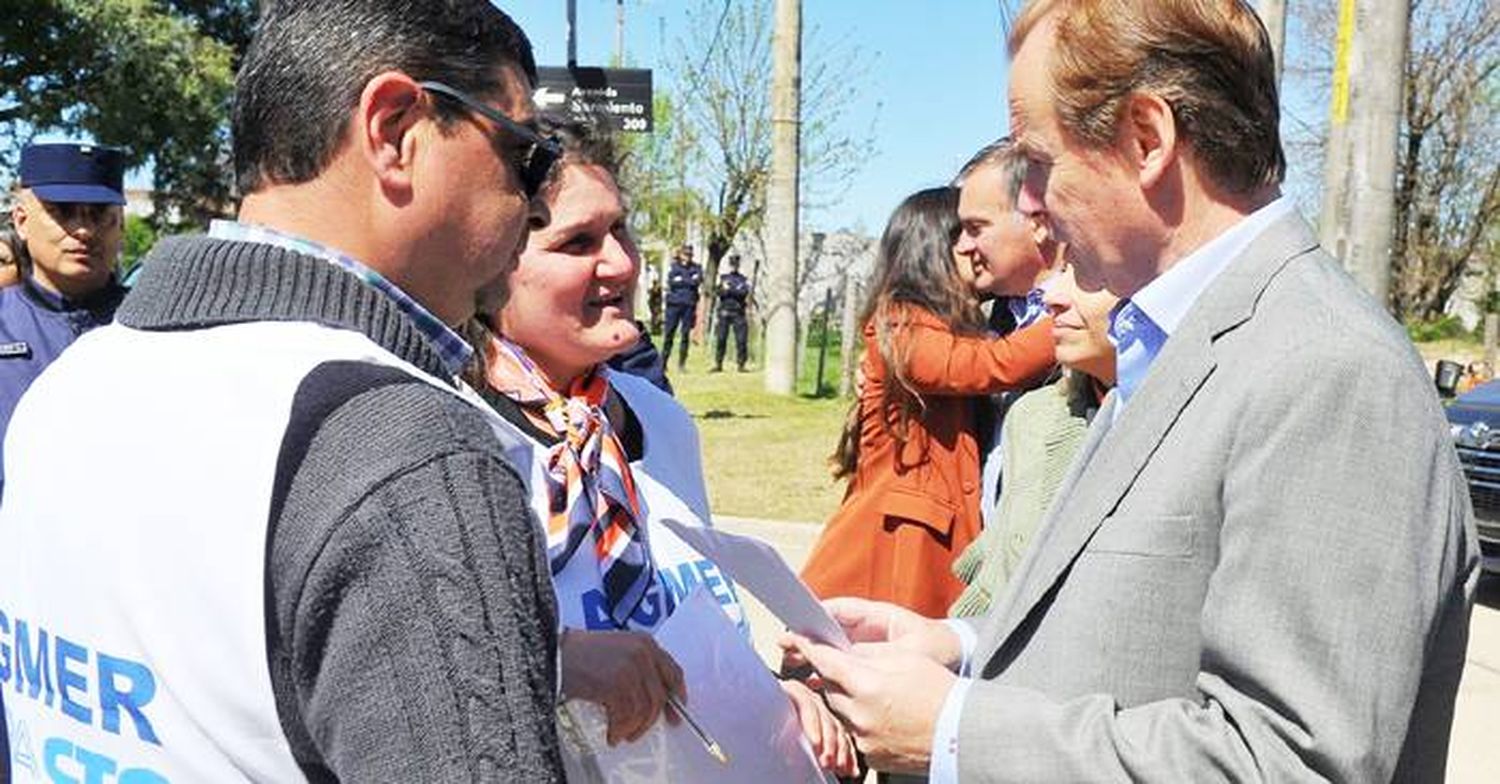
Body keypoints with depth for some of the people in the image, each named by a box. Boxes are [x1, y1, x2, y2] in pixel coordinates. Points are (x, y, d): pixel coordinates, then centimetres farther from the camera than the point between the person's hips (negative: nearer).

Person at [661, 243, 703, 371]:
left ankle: (682, 363, 4)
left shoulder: (696, 268, 13)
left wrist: (681, 280, -4)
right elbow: (671, 282, -4)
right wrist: (689, 281, -5)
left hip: (689, 304, 1)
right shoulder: (674, 267, 11)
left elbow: (698, 281, -4)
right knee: (669, 333, -3)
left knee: (686, 334, -1)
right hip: (674, 303, -1)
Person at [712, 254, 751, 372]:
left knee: (741, 339, -7)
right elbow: (719, 292, 1)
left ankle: (740, 364, -1)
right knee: (720, 339, -3)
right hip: (724, 312, 0)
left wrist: (729, 290, -11)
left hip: (738, 313, 0)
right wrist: (737, 292, -10)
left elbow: (744, 293, -7)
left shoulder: (744, 280, 10)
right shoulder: (723, 278, 14)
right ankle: (718, 364, 2)